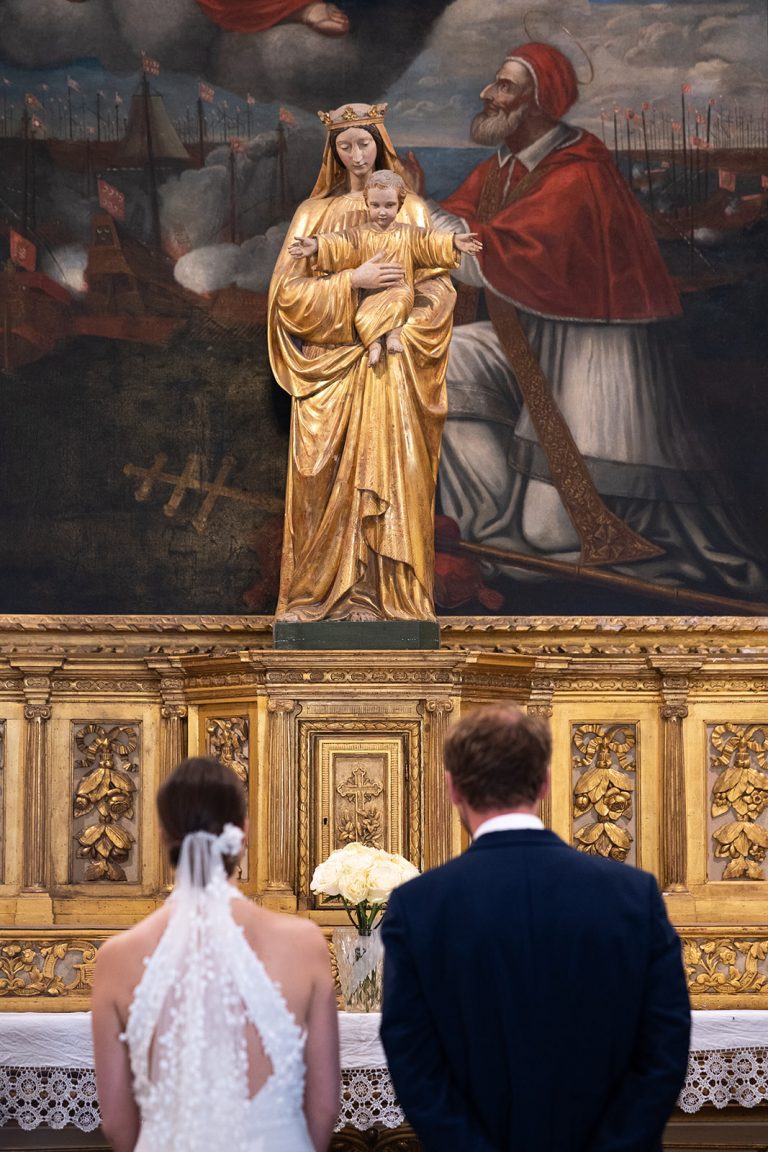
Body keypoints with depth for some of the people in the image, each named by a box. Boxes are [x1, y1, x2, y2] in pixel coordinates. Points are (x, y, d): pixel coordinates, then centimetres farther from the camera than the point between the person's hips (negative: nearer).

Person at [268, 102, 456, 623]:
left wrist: (395, 332, -12)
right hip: (330, 366, 0)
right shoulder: (314, 213, 9)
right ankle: (326, 591, 0)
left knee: (386, 476, -5)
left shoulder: (409, 210, 9)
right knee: (330, 479, -3)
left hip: (389, 368, 0)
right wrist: (353, 280, -14)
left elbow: (437, 289, 3)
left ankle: (384, 593, -3)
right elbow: (289, 289, -1)